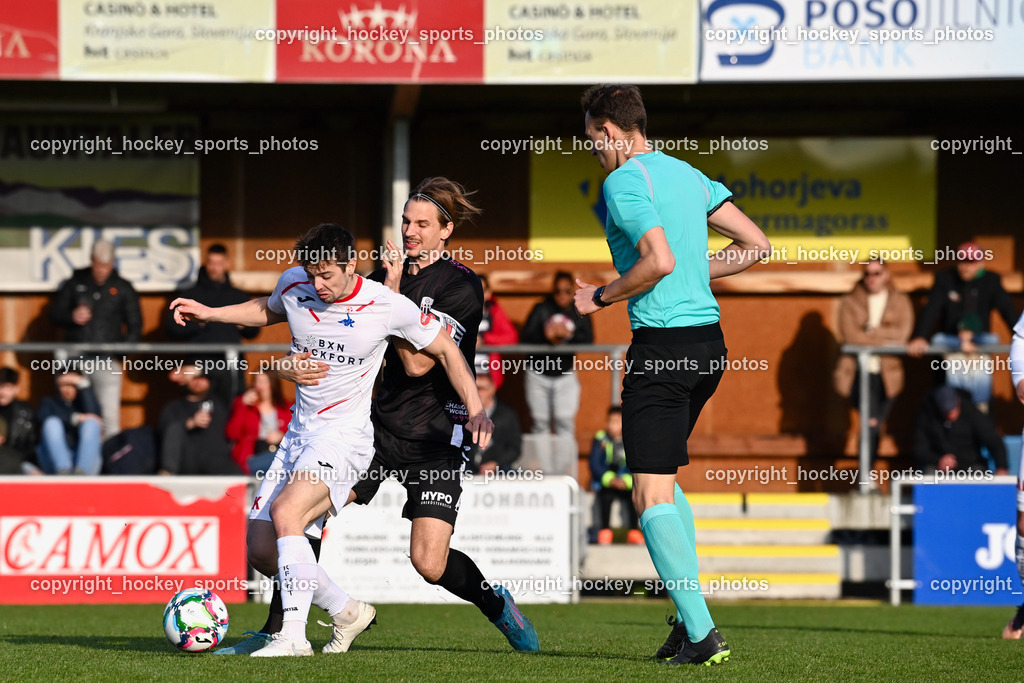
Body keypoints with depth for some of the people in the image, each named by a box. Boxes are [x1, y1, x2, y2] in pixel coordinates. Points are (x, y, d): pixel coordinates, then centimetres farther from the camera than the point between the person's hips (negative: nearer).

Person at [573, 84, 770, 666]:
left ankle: (700, 633, -15)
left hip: (662, 346, -9)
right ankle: (691, 616, 15)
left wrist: (600, 297, -7)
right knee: (664, 477, 21)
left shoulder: (623, 181, -10)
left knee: (652, 496, -7)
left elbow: (659, 261, -22)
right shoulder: (688, 174, 15)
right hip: (710, 342, 9)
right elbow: (757, 246, 14)